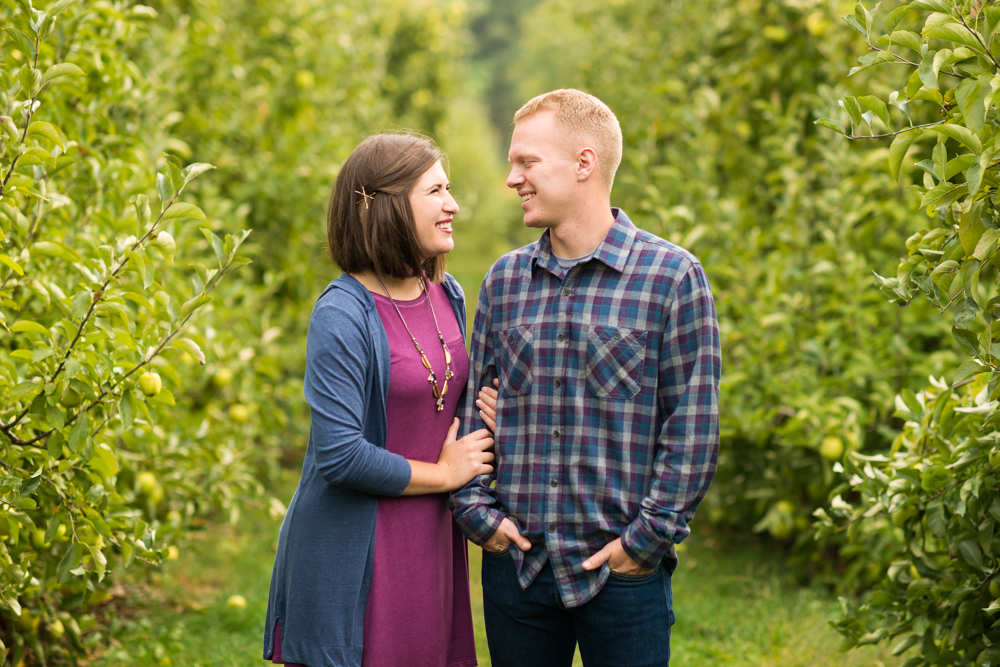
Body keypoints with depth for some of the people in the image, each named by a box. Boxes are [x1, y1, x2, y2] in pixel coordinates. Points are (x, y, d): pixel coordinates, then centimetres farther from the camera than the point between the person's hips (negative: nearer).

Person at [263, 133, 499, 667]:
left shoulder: (446, 296, 8)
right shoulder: (342, 316, -17)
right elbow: (339, 455, -23)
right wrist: (445, 473, -11)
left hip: (431, 544, 7)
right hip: (355, 557, -7)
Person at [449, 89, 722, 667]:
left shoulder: (673, 277, -5)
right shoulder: (505, 280, 9)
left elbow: (693, 427, -7)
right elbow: (474, 407, 13)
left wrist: (647, 538, -11)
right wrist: (476, 510, 1)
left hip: (622, 572, -4)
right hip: (515, 564, 4)